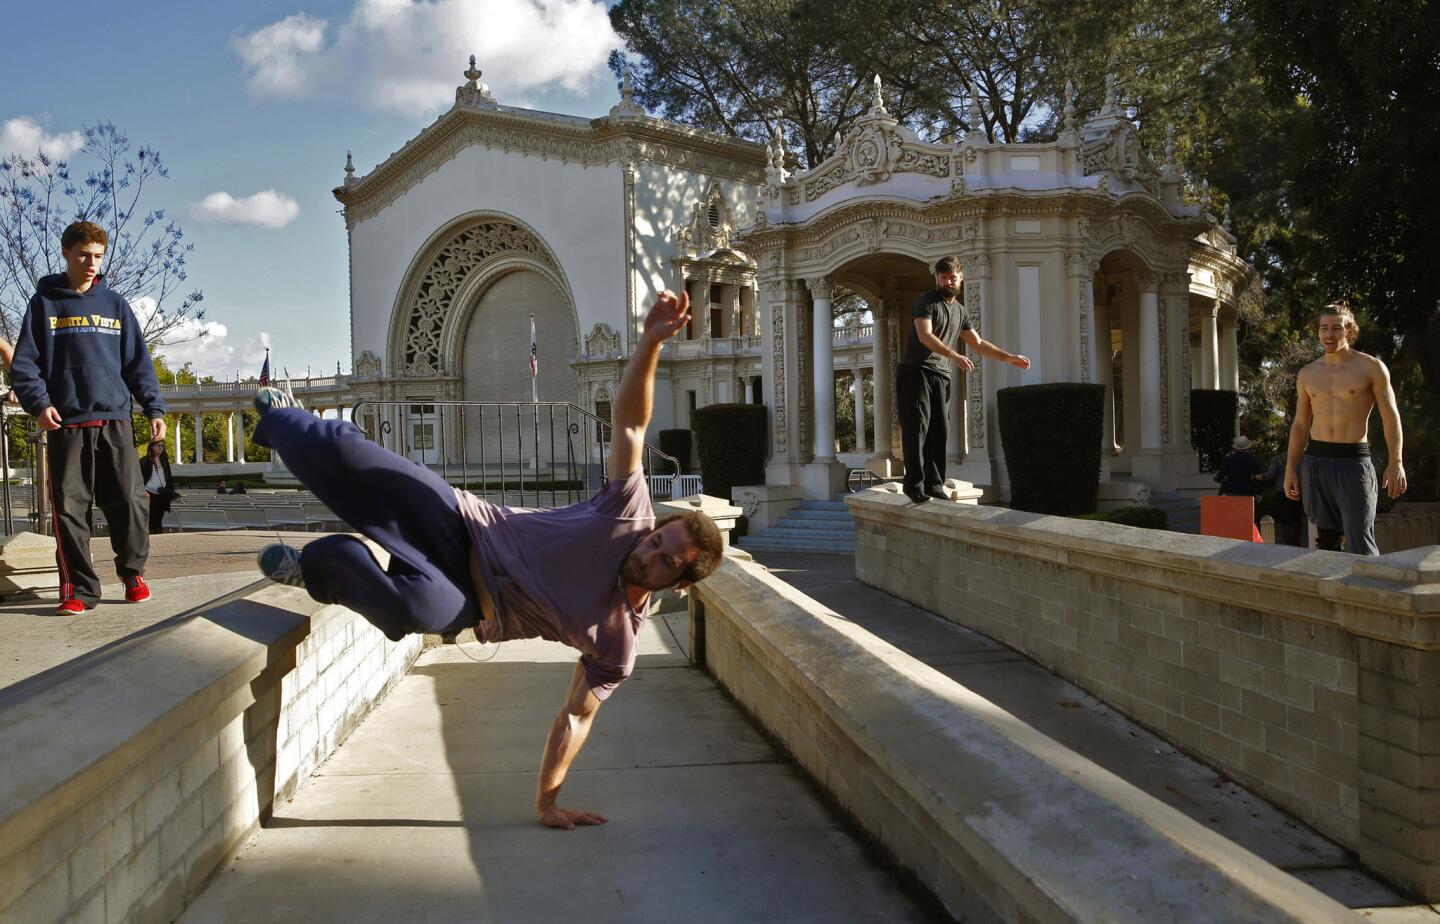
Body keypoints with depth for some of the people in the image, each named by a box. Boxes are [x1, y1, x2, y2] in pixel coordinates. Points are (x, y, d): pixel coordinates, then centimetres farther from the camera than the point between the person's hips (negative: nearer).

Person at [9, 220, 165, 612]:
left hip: (115, 422, 1)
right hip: (66, 424, -1)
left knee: (131, 503, -4)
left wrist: (154, 408, 3)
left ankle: (132, 572, 14)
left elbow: (138, 362, 12)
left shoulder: (115, 304, 12)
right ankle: (79, 588, 8)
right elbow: (24, 363, 4)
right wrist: (38, 402, -12)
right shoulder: (44, 303, 8)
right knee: (70, 509, 0)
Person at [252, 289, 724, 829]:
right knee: (344, 453, -12)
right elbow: (629, 421, -13)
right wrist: (651, 342, -27)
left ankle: (317, 570, -6)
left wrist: (546, 800, -11)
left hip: (469, 607, -1)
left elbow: (576, 717, -4)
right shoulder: (630, 512, -14)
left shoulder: (618, 643, -13)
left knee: (419, 606, -41)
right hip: (460, 522, 1)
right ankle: (281, 419, 30)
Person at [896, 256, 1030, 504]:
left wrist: (1009, 358, 22)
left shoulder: (959, 310, 19)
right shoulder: (926, 302, -4)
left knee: (938, 430, 1)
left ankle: (934, 485, 3)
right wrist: (954, 356, -32)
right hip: (915, 370, -6)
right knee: (917, 426, -12)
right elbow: (925, 336, -20)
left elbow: (978, 344, 28)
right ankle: (915, 485, -12)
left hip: (939, 374, 7)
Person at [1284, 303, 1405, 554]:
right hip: (1315, 461, 4)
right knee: (1326, 540, 6)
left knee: (1360, 543, -12)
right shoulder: (1307, 375, 12)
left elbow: (1391, 417, -1)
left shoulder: (1371, 368, 1)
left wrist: (1396, 462, -11)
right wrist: (1290, 468, 9)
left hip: (1353, 461, -4)